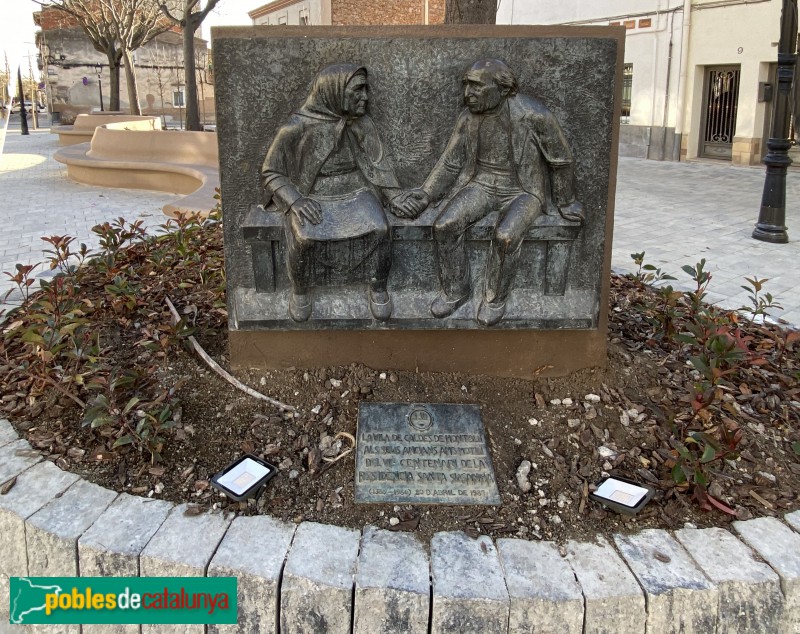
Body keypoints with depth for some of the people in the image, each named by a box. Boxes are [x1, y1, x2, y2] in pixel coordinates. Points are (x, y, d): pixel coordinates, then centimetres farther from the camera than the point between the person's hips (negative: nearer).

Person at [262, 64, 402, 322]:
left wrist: (397, 197, -10)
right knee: (305, 238, -32)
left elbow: (378, 166, 6)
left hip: (355, 192, 2)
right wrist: (296, 201, -20)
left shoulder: (362, 124, 0)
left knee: (379, 229, -27)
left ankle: (378, 289, -4)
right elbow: (271, 173, -4)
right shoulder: (298, 127, -10)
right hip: (312, 197, -2)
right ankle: (300, 291, -4)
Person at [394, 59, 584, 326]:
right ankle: (456, 289, -1)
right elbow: (450, 163, 3)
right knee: (445, 226, -21)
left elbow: (560, 158, -8)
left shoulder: (534, 114, -20)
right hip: (483, 185, 4)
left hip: (523, 191, -4)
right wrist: (424, 195, -9)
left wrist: (566, 201, 3)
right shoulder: (469, 118, -5)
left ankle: (495, 297, -8)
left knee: (505, 237, -33)